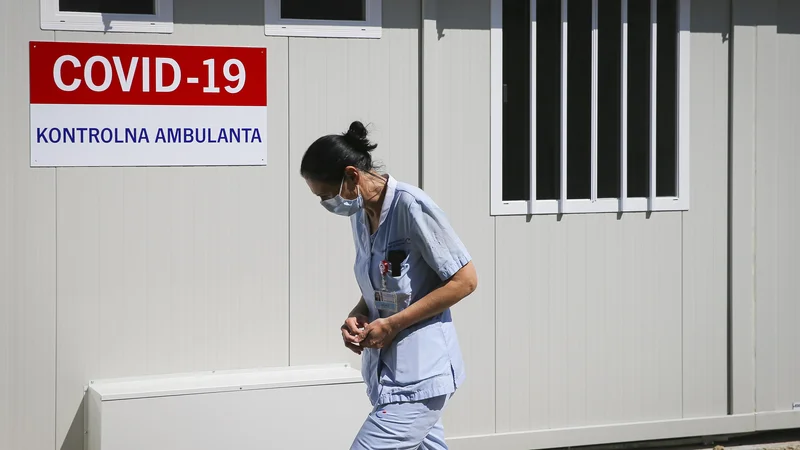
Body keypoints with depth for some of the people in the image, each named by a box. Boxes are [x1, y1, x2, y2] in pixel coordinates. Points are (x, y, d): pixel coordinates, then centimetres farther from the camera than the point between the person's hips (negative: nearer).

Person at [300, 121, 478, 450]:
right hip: (388, 370, 9)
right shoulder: (360, 215, 9)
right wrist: (358, 317, -1)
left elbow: (465, 280, -15)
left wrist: (393, 324, -17)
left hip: (418, 376, -9)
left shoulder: (411, 206, -16)